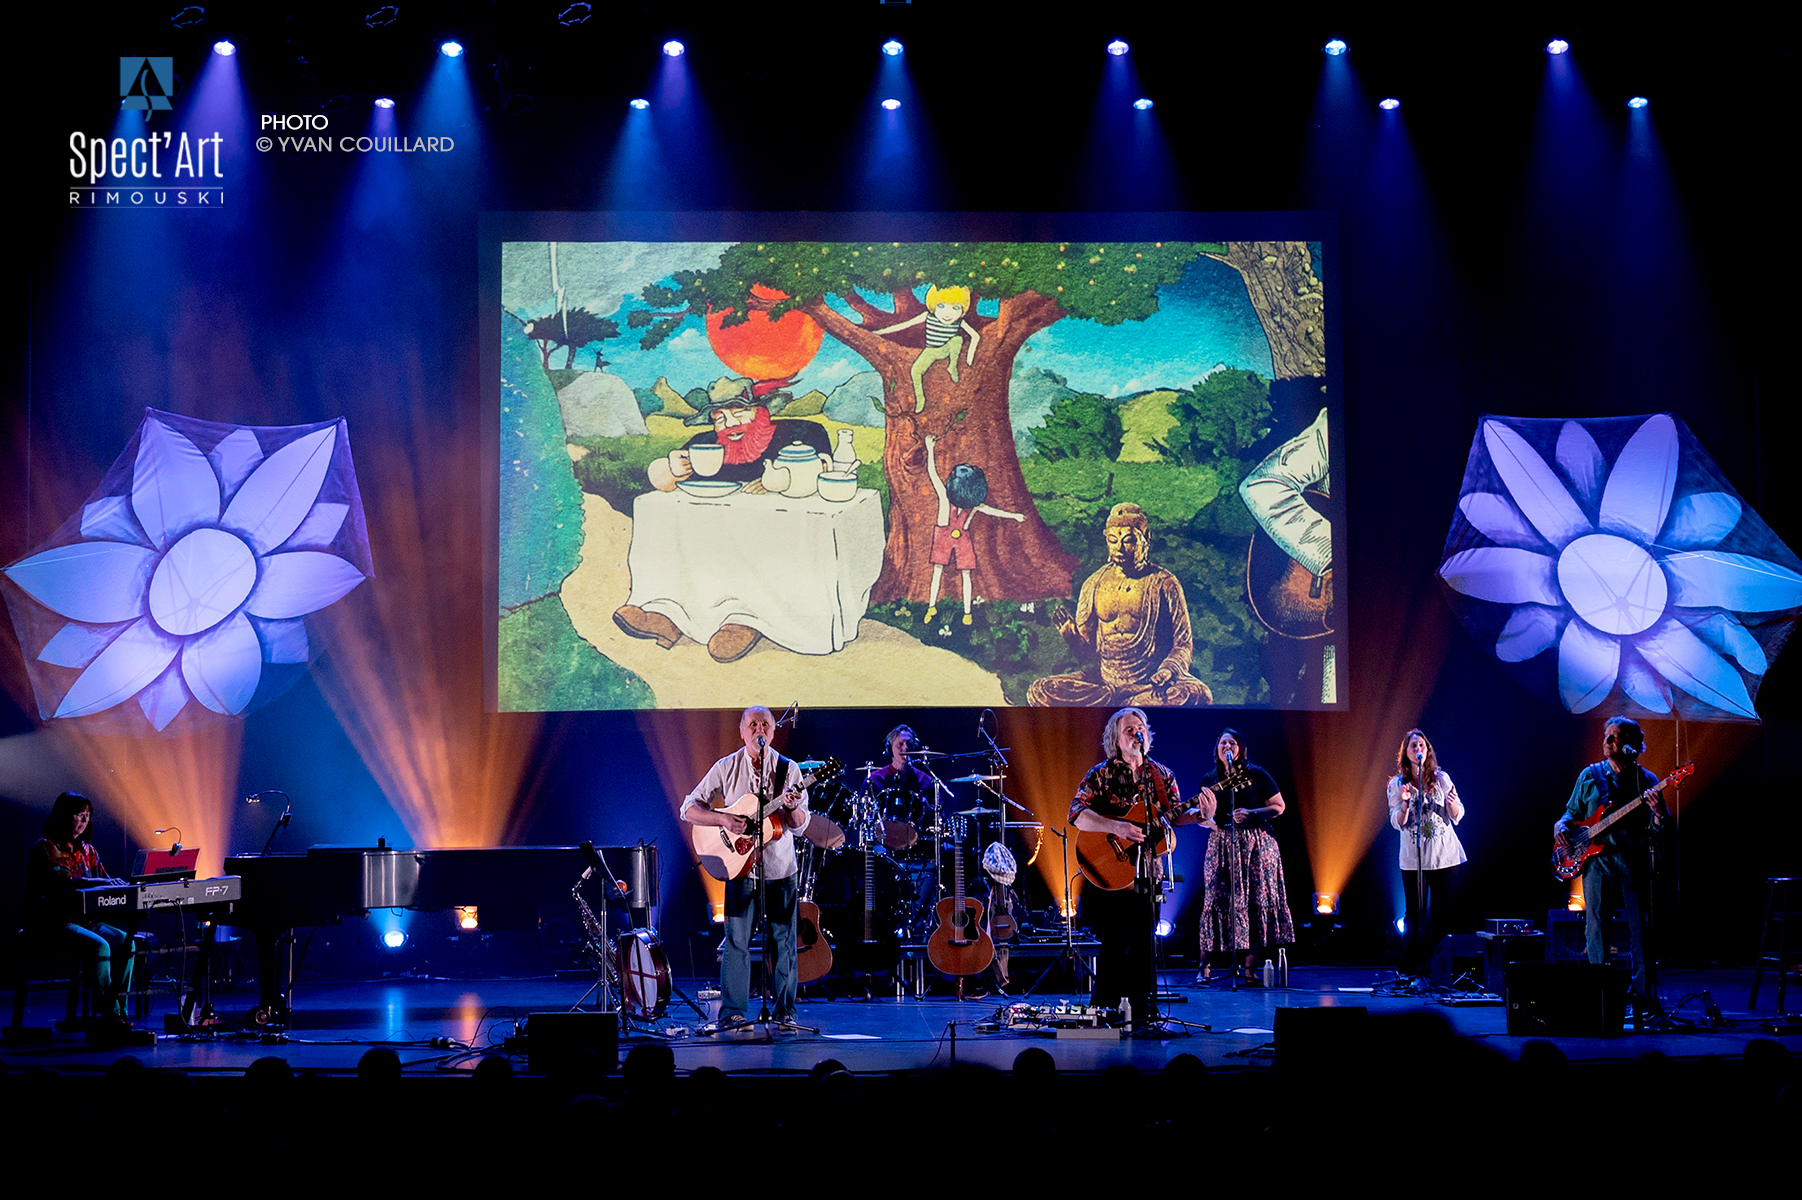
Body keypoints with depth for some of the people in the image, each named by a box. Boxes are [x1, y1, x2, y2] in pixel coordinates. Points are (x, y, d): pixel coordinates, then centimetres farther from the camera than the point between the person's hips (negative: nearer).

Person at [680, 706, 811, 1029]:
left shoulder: (788, 769, 2)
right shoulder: (725, 768, 1)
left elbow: (800, 824, -1)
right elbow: (689, 809, -1)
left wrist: (791, 808, -23)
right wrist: (723, 819, -16)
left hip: (780, 867, 1)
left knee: (783, 940, 4)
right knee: (737, 940, -3)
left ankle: (784, 1010, 13)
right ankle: (732, 1011, 4)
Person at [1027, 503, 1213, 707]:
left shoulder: (1164, 584, 1)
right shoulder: (1094, 585, 8)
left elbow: (1184, 644, 1)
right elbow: (1086, 653, 10)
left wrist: (1169, 669, -20)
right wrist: (1071, 636, -12)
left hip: (1150, 683, -3)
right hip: (1104, 679, 3)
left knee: (1198, 695, -35)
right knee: (1039, 692, -22)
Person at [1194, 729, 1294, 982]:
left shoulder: (1256, 775, 1)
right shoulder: (1210, 781, 10)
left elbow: (1279, 807, 1)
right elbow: (1205, 817, 14)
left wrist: (1252, 814, -14)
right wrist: (1208, 817, -10)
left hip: (1255, 844, -2)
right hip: (1222, 845, 2)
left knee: (1255, 903, -4)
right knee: (1217, 901, -6)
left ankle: (1250, 967, 0)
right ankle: (1204, 966, -2)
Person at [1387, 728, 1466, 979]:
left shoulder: (1441, 778, 3)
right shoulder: (1397, 784, 1)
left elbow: (1458, 817, 4)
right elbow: (1396, 823, -1)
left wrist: (1453, 803, -18)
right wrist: (1405, 804, -20)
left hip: (1444, 855, 1)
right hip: (1412, 859, -1)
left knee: (1445, 912, 1)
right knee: (1415, 914, 1)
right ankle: (1411, 969, 7)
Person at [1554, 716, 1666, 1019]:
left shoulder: (1646, 781, 7)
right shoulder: (1590, 775, 12)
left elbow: (1658, 830, 3)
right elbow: (1573, 811, 18)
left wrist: (1657, 815, -19)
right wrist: (1561, 825, -3)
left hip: (1633, 863, -2)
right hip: (1595, 860, 2)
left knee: (1641, 931, -4)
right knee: (1595, 930, 0)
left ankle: (1645, 1000, 0)